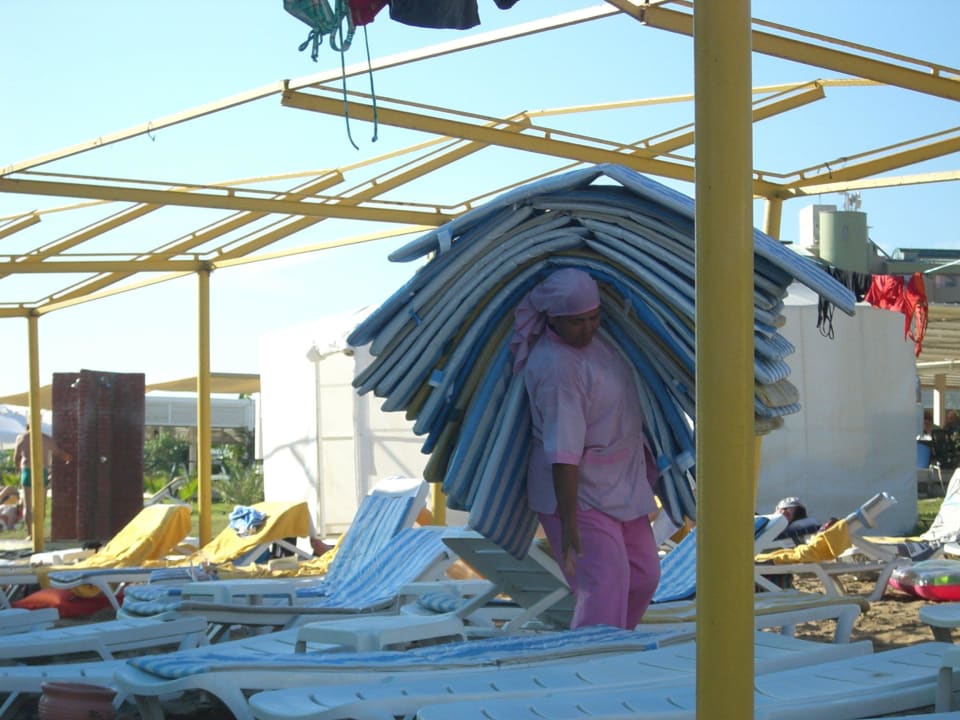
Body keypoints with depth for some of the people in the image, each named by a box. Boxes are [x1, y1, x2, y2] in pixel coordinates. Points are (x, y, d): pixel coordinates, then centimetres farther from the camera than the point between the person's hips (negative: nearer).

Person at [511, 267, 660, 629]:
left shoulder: (590, 338, 2)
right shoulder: (557, 367, -27)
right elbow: (563, 453, -31)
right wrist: (568, 524, -33)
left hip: (621, 482, 10)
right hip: (579, 492, -10)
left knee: (643, 576, 15)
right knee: (603, 589, -15)